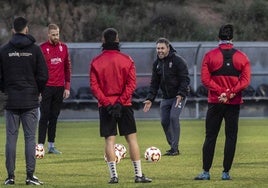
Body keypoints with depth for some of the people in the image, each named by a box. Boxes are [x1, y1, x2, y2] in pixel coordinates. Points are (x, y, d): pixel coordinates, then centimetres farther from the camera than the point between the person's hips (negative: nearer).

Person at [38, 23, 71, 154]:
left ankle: (51, 146, 11)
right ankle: (41, 145, -6)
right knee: (45, 117, -5)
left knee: (54, 117, 8)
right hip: (46, 88, -4)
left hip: (59, 88, 4)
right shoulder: (42, 48, -4)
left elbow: (67, 68, 12)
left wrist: (67, 87, 7)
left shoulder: (64, 47, 9)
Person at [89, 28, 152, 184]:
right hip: (125, 105, 0)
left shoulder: (96, 62, 0)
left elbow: (94, 86, -6)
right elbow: (132, 84, -8)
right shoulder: (127, 60, 0)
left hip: (105, 106, 0)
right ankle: (139, 174, 5)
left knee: (110, 140, 2)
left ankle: (114, 175, -3)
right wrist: (120, 101, -10)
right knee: (132, 138, 5)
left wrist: (106, 102, -9)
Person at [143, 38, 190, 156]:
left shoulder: (178, 61, -12)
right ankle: (172, 146, 16)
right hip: (166, 97, 7)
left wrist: (181, 94, -26)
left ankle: (175, 148, -15)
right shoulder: (157, 63, 8)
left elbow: (185, 79, -15)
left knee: (174, 117, -19)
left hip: (179, 96, -7)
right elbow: (154, 83, 12)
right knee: (164, 121, 2)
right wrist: (150, 99, 3)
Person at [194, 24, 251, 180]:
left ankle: (206, 172, 1)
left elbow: (205, 79, -8)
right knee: (231, 137, 5)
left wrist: (221, 92, -11)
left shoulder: (210, 56, -1)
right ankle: (226, 172, 3)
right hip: (234, 103, 0)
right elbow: (245, 80, -7)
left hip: (215, 103, 0)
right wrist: (230, 93, -12)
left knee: (210, 137, 4)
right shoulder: (241, 57, 1)